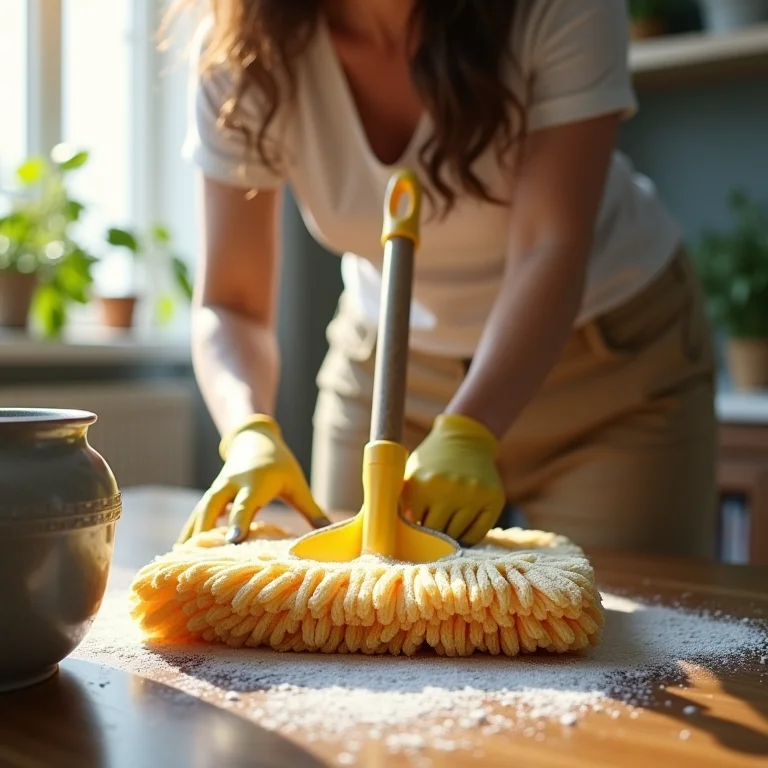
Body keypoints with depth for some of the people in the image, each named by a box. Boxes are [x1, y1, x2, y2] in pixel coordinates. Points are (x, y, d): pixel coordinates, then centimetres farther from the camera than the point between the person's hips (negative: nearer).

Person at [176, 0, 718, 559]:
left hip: (614, 356, -1)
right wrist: (250, 431, -38)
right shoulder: (241, 53, -20)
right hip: (389, 370, 2)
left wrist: (466, 436, -45)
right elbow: (231, 305, -19)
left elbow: (549, 248, -31)